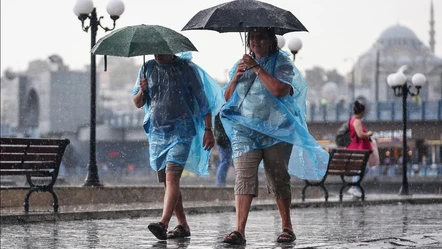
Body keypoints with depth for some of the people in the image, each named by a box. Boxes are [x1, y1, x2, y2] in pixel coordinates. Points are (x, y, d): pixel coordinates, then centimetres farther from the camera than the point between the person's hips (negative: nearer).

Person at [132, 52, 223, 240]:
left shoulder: (187, 68, -1)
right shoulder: (147, 69, 10)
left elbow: (203, 100, 1)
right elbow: (138, 103, 14)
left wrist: (208, 130, -6)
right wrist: (142, 91, -9)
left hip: (181, 132, -5)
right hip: (156, 132, 5)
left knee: (172, 176, -19)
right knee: (167, 181, 8)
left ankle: (163, 224, -30)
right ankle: (182, 226, 17)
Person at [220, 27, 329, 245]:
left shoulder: (282, 62, 2)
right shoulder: (241, 64, 16)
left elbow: (280, 90, -18)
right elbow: (227, 98, 16)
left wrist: (257, 68, -14)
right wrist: (236, 78, -3)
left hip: (276, 130, -3)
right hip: (245, 130, 3)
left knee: (278, 179, 4)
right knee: (243, 178, -12)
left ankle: (286, 227, 18)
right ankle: (239, 231, -19)